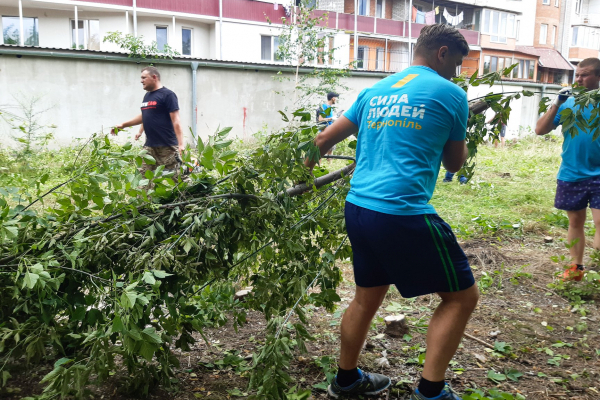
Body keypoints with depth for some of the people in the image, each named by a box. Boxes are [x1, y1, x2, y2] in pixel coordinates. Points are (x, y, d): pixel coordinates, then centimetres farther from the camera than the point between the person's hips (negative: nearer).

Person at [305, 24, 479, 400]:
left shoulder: (375, 91, 16)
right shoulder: (450, 94, 1)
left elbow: (325, 138, 17)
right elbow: (454, 163, 11)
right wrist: (461, 139, 31)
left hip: (357, 209, 8)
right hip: (405, 215, -7)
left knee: (368, 296, 23)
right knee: (461, 296, 9)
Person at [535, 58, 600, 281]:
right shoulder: (568, 103, 3)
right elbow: (540, 130, -2)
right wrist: (557, 104, -13)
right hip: (570, 175, 3)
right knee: (575, 221, 13)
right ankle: (576, 267, 25)